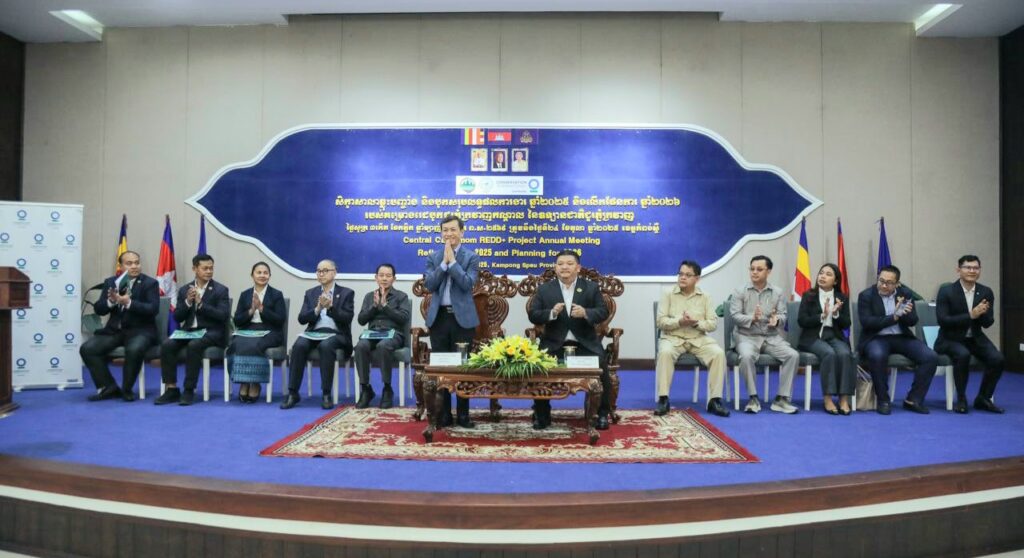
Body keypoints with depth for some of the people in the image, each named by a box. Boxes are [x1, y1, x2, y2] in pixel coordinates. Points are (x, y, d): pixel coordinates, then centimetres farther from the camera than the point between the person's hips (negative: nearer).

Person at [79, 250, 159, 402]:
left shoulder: (150, 283, -1)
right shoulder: (110, 282, 11)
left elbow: (153, 309, -13)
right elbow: (99, 309, 6)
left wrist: (129, 303, -26)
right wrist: (111, 301, -16)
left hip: (140, 330, -5)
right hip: (114, 330, 5)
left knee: (134, 349, -34)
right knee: (87, 349, -15)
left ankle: (126, 389, -11)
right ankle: (109, 387, -3)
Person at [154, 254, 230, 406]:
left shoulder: (221, 290, 0)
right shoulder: (184, 289, 12)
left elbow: (223, 316, -12)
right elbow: (177, 317, 8)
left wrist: (200, 303, -19)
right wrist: (188, 302, -11)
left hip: (210, 332, -4)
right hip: (188, 330, 4)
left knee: (194, 345, -34)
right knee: (167, 345, -23)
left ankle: (189, 390, -23)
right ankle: (172, 389, -15)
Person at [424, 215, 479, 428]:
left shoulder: (471, 257, 0)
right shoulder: (434, 257, 9)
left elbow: (467, 284, -13)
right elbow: (429, 285, -3)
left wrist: (452, 261, -13)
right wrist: (444, 263, -10)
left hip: (462, 318, -3)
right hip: (439, 317, 3)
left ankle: (462, 414, 11)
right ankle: (443, 414, 15)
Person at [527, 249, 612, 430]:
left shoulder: (591, 287, 7)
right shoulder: (544, 289, 7)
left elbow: (603, 312, 1)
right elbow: (533, 315, 1)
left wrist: (585, 313, -20)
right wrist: (552, 313, -20)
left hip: (585, 343, 0)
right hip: (554, 343, 0)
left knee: (601, 366, -23)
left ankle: (602, 413, -2)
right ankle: (541, 415, -1)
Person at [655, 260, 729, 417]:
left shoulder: (705, 297, 8)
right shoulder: (668, 295, 3)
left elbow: (713, 323, 1)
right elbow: (661, 321, -4)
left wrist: (696, 323, -19)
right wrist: (679, 322, -21)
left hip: (699, 339, 2)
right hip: (673, 338, -2)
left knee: (718, 353, -25)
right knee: (665, 352, -35)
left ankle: (714, 400, -17)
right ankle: (663, 399, -27)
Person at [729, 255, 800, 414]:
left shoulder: (778, 292, 8)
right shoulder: (740, 291, 1)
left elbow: (783, 316, 0)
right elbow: (735, 316, -8)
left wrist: (776, 320, -24)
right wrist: (752, 318, -27)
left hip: (772, 337, 3)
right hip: (747, 336, -3)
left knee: (793, 355, -22)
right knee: (747, 356, -34)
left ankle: (781, 398, -12)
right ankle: (753, 398, -19)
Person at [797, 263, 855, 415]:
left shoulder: (842, 298, 12)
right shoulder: (808, 296, 6)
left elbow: (846, 324, 6)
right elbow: (802, 321, -3)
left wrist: (836, 313, -13)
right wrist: (822, 316, -16)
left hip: (835, 336, 2)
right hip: (813, 337, -2)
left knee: (845, 354, -31)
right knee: (829, 354, -33)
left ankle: (844, 399, -29)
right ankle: (828, 399, -29)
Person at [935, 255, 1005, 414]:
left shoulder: (986, 292, 2)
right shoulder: (946, 291, -11)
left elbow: (988, 323, 0)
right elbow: (942, 320, -18)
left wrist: (981, 313, -23)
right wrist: (971, 315, -26)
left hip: (975, 338, 5)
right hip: (951, 338, -4)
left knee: (998, 359, -20)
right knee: (963, 355, -34)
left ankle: (983, 399, 1)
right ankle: (961, 399, -15)